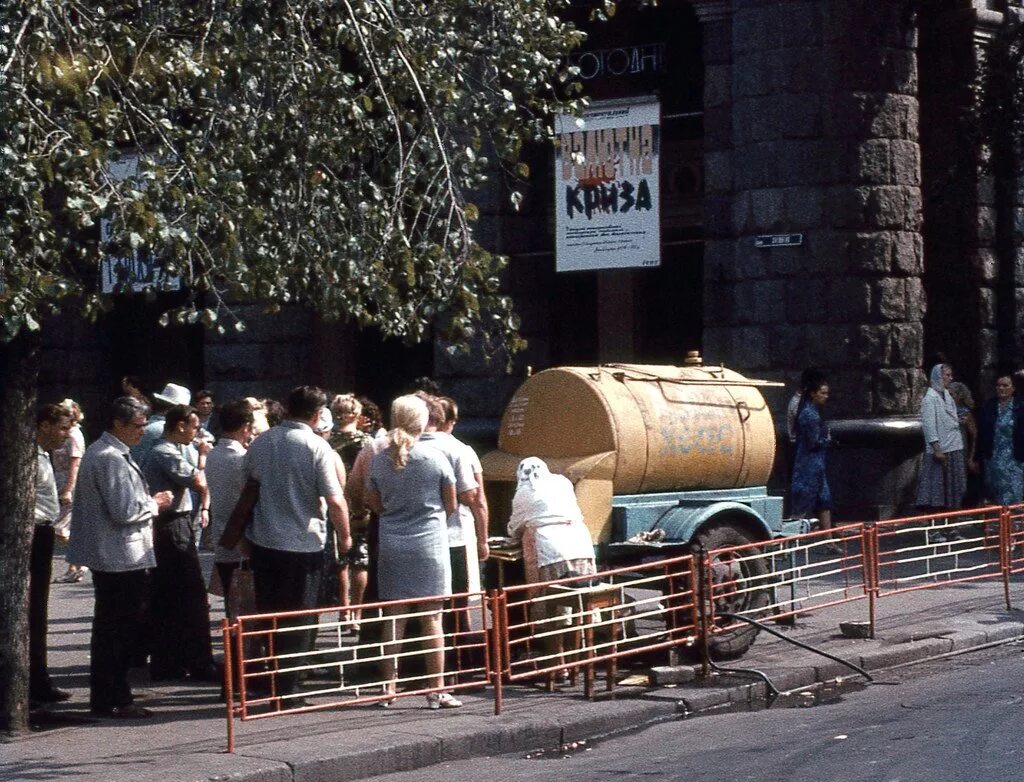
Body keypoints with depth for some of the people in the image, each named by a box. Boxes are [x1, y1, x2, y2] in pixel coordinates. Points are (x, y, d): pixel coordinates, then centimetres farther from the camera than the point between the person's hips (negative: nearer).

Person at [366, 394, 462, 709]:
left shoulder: (379, 460, 0)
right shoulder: (435, 458, -8)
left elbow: (374, 503, 9)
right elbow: (451, 505, 1)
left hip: (391, 544, 3)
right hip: (429, 542, -3)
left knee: (394, 618, 9)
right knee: (432, 618, 2)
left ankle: (389, 686, 11)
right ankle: (436, 689, 4)